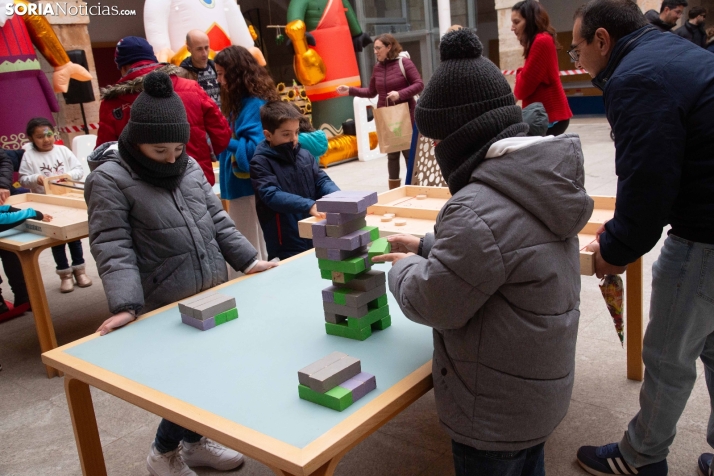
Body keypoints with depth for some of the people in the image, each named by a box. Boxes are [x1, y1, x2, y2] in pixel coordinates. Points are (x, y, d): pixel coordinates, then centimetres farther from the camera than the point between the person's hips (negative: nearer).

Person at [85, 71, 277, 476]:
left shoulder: (189, 166, 7)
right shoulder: (109, 179, -11)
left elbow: (217, 219, 14)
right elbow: (114, 250, -16)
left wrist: (247, 260, 7)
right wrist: (126, 305, -26)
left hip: (214, 295, 6)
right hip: (167, 310, -6)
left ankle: (194, 441, 38)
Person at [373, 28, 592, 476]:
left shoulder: (479, 208, -32)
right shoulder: (540, 181, -3)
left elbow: (431, 303, -20)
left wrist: (404, 267, -2)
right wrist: (426, 246, 11)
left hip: (494, 413, -8)